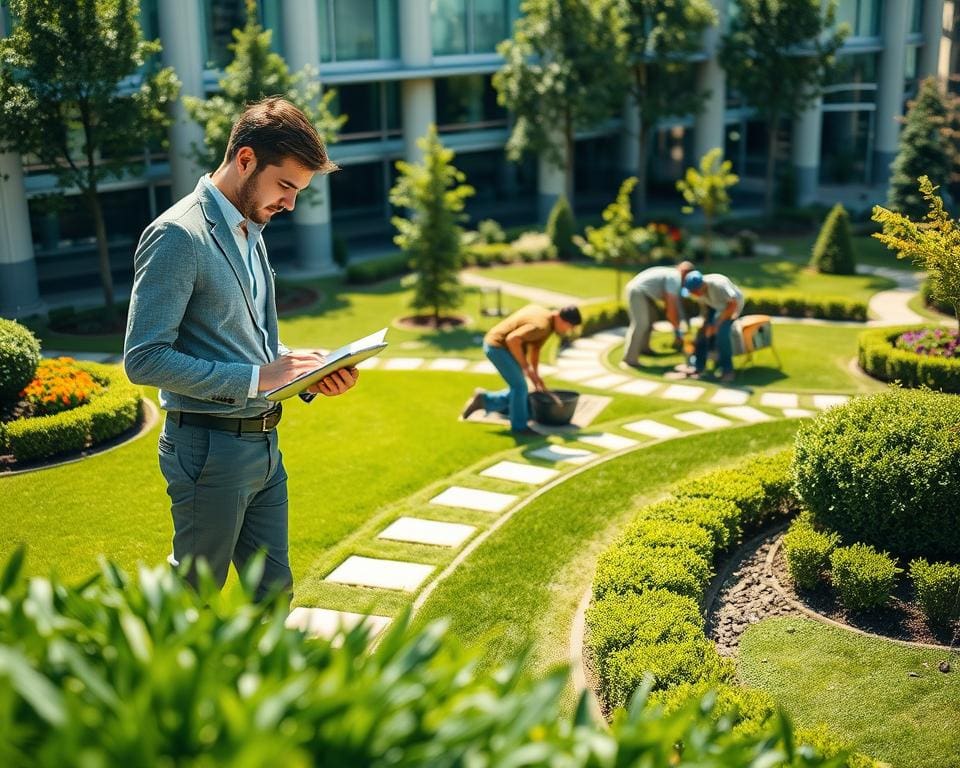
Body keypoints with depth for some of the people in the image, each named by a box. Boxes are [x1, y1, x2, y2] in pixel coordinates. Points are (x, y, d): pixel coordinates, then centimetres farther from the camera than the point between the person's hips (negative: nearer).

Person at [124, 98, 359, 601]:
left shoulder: (251, 233, 13)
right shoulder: (178, 236, -15)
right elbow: (144, 359, -21)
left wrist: (307, 372, 2)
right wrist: (255, 378, -23)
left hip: (262, 442, 8)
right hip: (209, 448, -8)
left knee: (273, 590, 16)